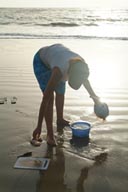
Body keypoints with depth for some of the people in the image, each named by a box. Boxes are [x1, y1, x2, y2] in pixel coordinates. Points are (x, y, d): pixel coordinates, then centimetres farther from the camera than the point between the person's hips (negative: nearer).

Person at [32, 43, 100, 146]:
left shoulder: (81, 64, -28)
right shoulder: (59, 70, -43)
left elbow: (85, 80, -1)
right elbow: (45, 99, -40)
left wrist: (93, 96, 15)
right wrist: (39, 127, -37)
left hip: (54, 55, 6)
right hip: (41, 61, -6)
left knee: (61, 93, 13)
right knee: (50, 97, -16)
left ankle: (60, 120, 38)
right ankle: (50, 134, -10)